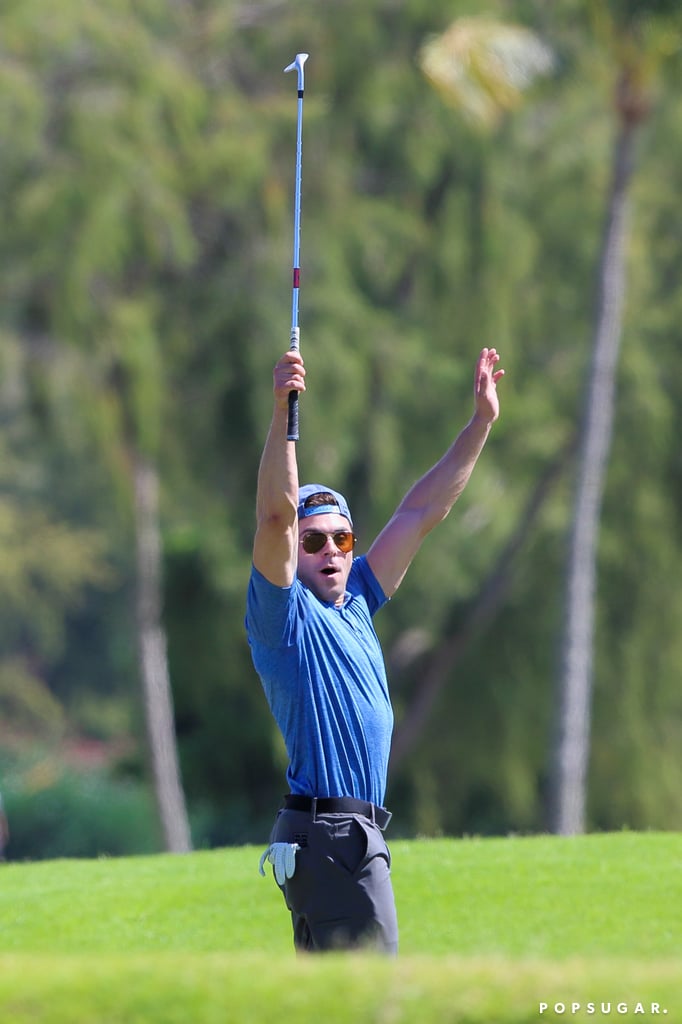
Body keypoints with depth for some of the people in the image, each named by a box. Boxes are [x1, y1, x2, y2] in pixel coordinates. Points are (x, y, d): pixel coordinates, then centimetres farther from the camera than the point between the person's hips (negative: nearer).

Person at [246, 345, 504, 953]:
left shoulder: (355, 603, 18)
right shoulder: (284, 612, -4)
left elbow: (422, 513, 21)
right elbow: (276, 516, -19)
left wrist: (481, 423, 22)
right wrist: (283, 413, -29)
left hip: (355, 832, 9)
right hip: (330, 834, -9)